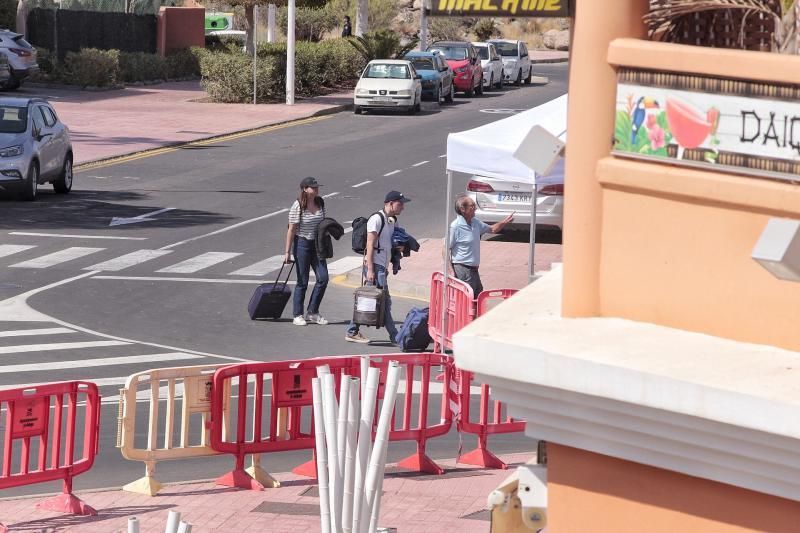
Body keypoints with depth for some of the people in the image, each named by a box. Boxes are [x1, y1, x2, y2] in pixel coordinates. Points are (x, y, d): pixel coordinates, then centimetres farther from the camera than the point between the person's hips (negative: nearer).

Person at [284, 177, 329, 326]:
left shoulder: (320, 203, 3)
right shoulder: (298, 206, -14)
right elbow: (291, 230, -13)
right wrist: (287, 252, -14)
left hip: (317, 244, 6)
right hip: (302, 243, -6)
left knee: (323, 278, -1)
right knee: (302, 281, 0)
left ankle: (312, 313, 11)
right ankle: (297, 315, 13)